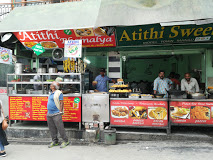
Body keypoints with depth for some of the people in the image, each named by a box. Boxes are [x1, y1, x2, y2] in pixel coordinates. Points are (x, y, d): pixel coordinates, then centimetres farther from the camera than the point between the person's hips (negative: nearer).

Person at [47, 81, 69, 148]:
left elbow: (61, 103, -13)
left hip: (56, 114, -8)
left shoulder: (58, 93, -9)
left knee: (60, 128, -4)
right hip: (49, 114, 9)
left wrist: (60, 112, -17)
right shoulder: (51, 93, 16)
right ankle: (55, 141, 24)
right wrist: (48, 112, 18)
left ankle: (66, 141, 7)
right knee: (52, 129, 12)